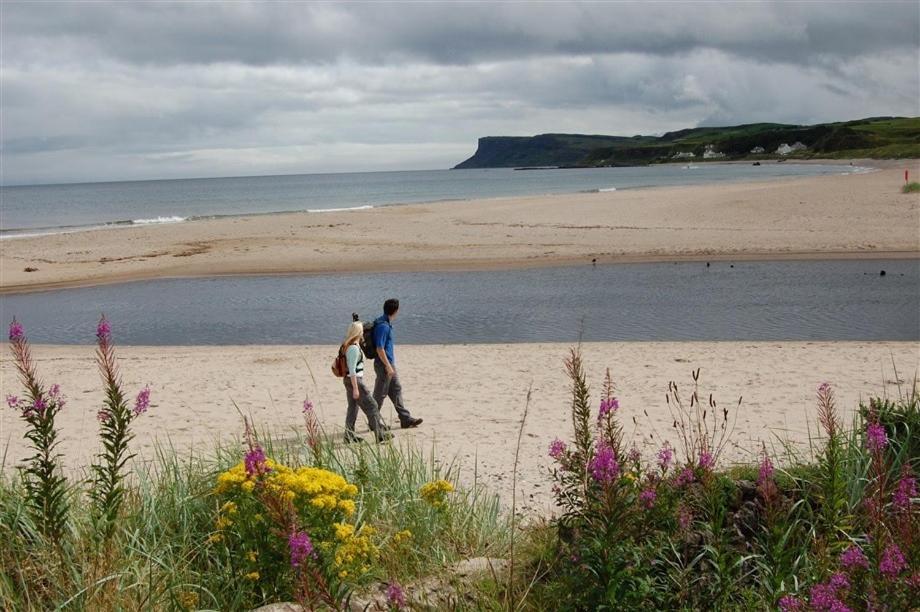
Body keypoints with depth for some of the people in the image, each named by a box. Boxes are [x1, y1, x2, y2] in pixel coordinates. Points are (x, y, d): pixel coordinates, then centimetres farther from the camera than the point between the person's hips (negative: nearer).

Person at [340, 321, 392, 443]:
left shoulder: (347, 346, 11)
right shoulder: (354, 348, -19)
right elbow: (352, 370, -22)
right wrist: (355, 388, -21)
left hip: (349, 380, 10)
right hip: (355, 381, -10)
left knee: (352, 407, 13)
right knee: (371, 406, -4)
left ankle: (349, 436, 17)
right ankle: (380, 435, -1)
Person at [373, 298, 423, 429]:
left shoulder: (387, 324, 9)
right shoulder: (383, 326, -22)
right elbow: (379, 349, -24)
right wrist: (388, 366, -22)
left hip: (389, 364, 10)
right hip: (384, 365, -10)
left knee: (396, 391, 12)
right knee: (380, 394, 0)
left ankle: (406, 419, 17)